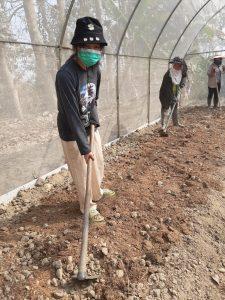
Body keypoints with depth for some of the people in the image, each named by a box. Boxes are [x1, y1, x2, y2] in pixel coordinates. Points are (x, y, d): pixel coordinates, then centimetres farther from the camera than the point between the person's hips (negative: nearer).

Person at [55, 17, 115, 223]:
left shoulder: (95, 68, -3)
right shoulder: (65, 75, -28)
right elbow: (71, 114, -28)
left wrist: (94, 120, -3)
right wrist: (84, 147, -25)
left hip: (91, 128, 7)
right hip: (73, 134, -7)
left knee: (98, 163, 22)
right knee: (82, 172, 7)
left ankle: (97, 192, 50)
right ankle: (88, 207, 32)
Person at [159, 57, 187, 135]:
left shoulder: (180, 72, -4)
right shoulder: (168, 74, -26)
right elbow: (167, 88, -28)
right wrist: (172, 98, -31)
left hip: (175, 94, 8)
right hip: (166, 95, -7)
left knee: (175, 108, 18)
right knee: (165, 109, -8)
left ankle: (176, 122, 37)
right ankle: (163, 126, -7)